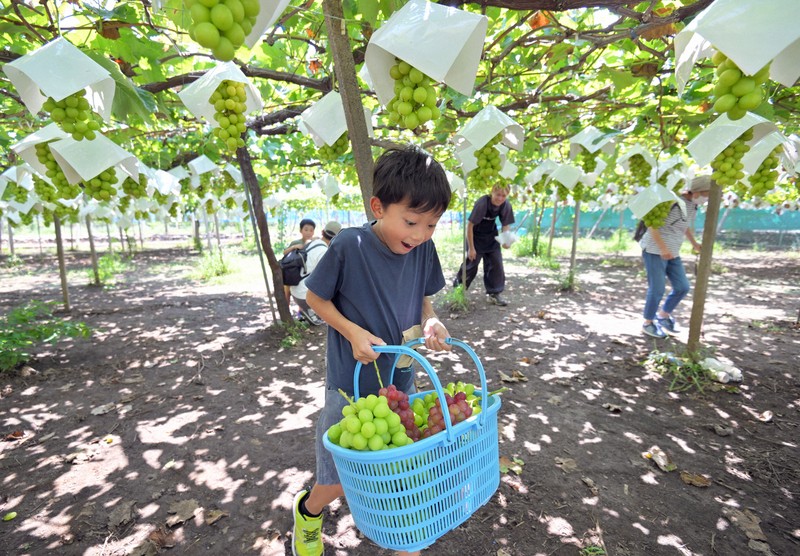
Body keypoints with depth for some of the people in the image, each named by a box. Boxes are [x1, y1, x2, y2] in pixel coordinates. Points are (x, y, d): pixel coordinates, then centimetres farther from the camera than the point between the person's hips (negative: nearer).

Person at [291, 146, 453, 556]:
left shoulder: (423, 248, -8)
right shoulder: (349, 246, -21)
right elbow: (315, 297, -8)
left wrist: (430, 322, -14)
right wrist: (354, 332, -21)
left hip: (402, 381, 4)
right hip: (351, 386, -3)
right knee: (340, 481, 15)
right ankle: (308, 510, 51)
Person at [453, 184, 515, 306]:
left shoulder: (506, 205, -15)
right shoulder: (482, 203, -30)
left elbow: (505, 225, -3)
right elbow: (469, 225, -24)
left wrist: (505, 241, -24)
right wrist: (471, 248, -21)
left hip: (491, 237, 5)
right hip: (476, 236, -4)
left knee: (497, 264, 0)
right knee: (471, 264, 3)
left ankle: (495, 293, 13)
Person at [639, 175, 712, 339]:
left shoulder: (693, 205, 9)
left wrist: (695, 243, 22)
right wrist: (662, 247, -25)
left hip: (672, 253, 8)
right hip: (654, 251, -8)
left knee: (682, 287, 7)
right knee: (657, 289, -4)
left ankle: (663, 315, 28)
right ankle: (648, 323, 14)